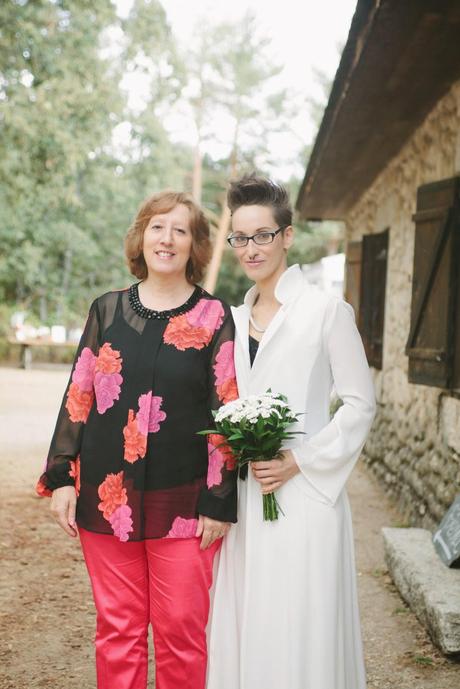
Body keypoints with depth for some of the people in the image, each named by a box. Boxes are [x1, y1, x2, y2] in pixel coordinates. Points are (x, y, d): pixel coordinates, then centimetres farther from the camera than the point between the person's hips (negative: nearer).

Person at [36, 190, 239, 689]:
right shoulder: (107, 309, 8)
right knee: (117, 629, 10)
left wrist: (219, 501, -7)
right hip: (106, 497, 2)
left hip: (183, 502, -2)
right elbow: (78, 396, 9)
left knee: (181, 630, 3)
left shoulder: (214, 317, 0)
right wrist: (61, 475, 3)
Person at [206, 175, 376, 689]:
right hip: (245, 495, 6)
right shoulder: (234, 318, 12)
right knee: (244, 623, 11)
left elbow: (360, 404, -6)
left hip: (305, 491, -5)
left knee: (300, 625, 1)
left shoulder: (326, 311, -6)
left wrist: (299, 463, -12)